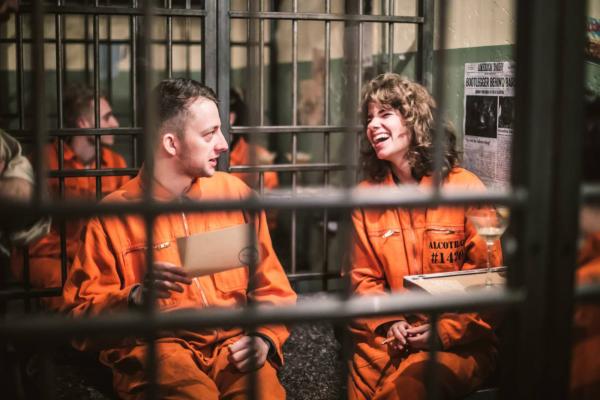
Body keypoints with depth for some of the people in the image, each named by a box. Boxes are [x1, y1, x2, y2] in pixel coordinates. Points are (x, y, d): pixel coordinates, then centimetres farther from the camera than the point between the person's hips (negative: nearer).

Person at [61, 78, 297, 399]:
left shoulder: (235, 193, 11)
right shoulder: (114, 213, 2)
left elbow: (272, 286, 15)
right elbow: (81, 313, 0)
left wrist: (265, 337, -3)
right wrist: (136, 297, -18)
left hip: (234, 344, 3)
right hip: (154, 347, -3)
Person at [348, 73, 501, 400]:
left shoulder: (466, 189, -5)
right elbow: (362, 276, 9)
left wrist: (444, 330, -12)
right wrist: (388, 322, -8)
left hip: (459, 340, -3)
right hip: (387, 335, 4)